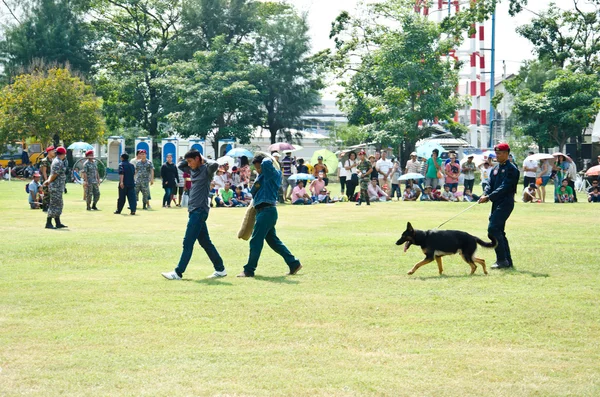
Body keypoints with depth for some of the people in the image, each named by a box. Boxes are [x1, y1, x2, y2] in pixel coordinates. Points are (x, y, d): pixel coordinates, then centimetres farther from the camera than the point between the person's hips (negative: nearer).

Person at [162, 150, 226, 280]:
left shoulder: (206, 169, -9)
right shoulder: (193, 170, 16)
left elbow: (215, 165, -30)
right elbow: (180, 165, 30)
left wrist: (204, 160, -12)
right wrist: (189, 159, 15)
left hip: (200, 211, -9)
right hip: (193, 210, 9)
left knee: (188, 242, -9)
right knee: (205, 242, 12)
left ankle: (178, 273, -8)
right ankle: (220, 269, 18)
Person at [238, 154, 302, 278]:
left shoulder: (272, 174, -9)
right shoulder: (263, 177, 20)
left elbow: (266, 164, -28)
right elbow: (254, 192, 23)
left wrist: (268, 159, -9)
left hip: (267, 211, -11)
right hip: (264, 211, 11)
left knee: (256, 241, -7)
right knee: (273, 241, 14)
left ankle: (249, 270, -2)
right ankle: (294, 264, 18)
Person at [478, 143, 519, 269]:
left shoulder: (511, 169, -10)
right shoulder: (495, 169, 16)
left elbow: (504, 187, -18)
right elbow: (490, 185, 12)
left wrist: (489, 197, -24)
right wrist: (485, 195, -10)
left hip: (505, 203, -9)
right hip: (497, 203, 9)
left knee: (493, 228, -17)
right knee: (499, 231, 10)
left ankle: (502, 260, -13)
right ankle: (507, 261, 17)